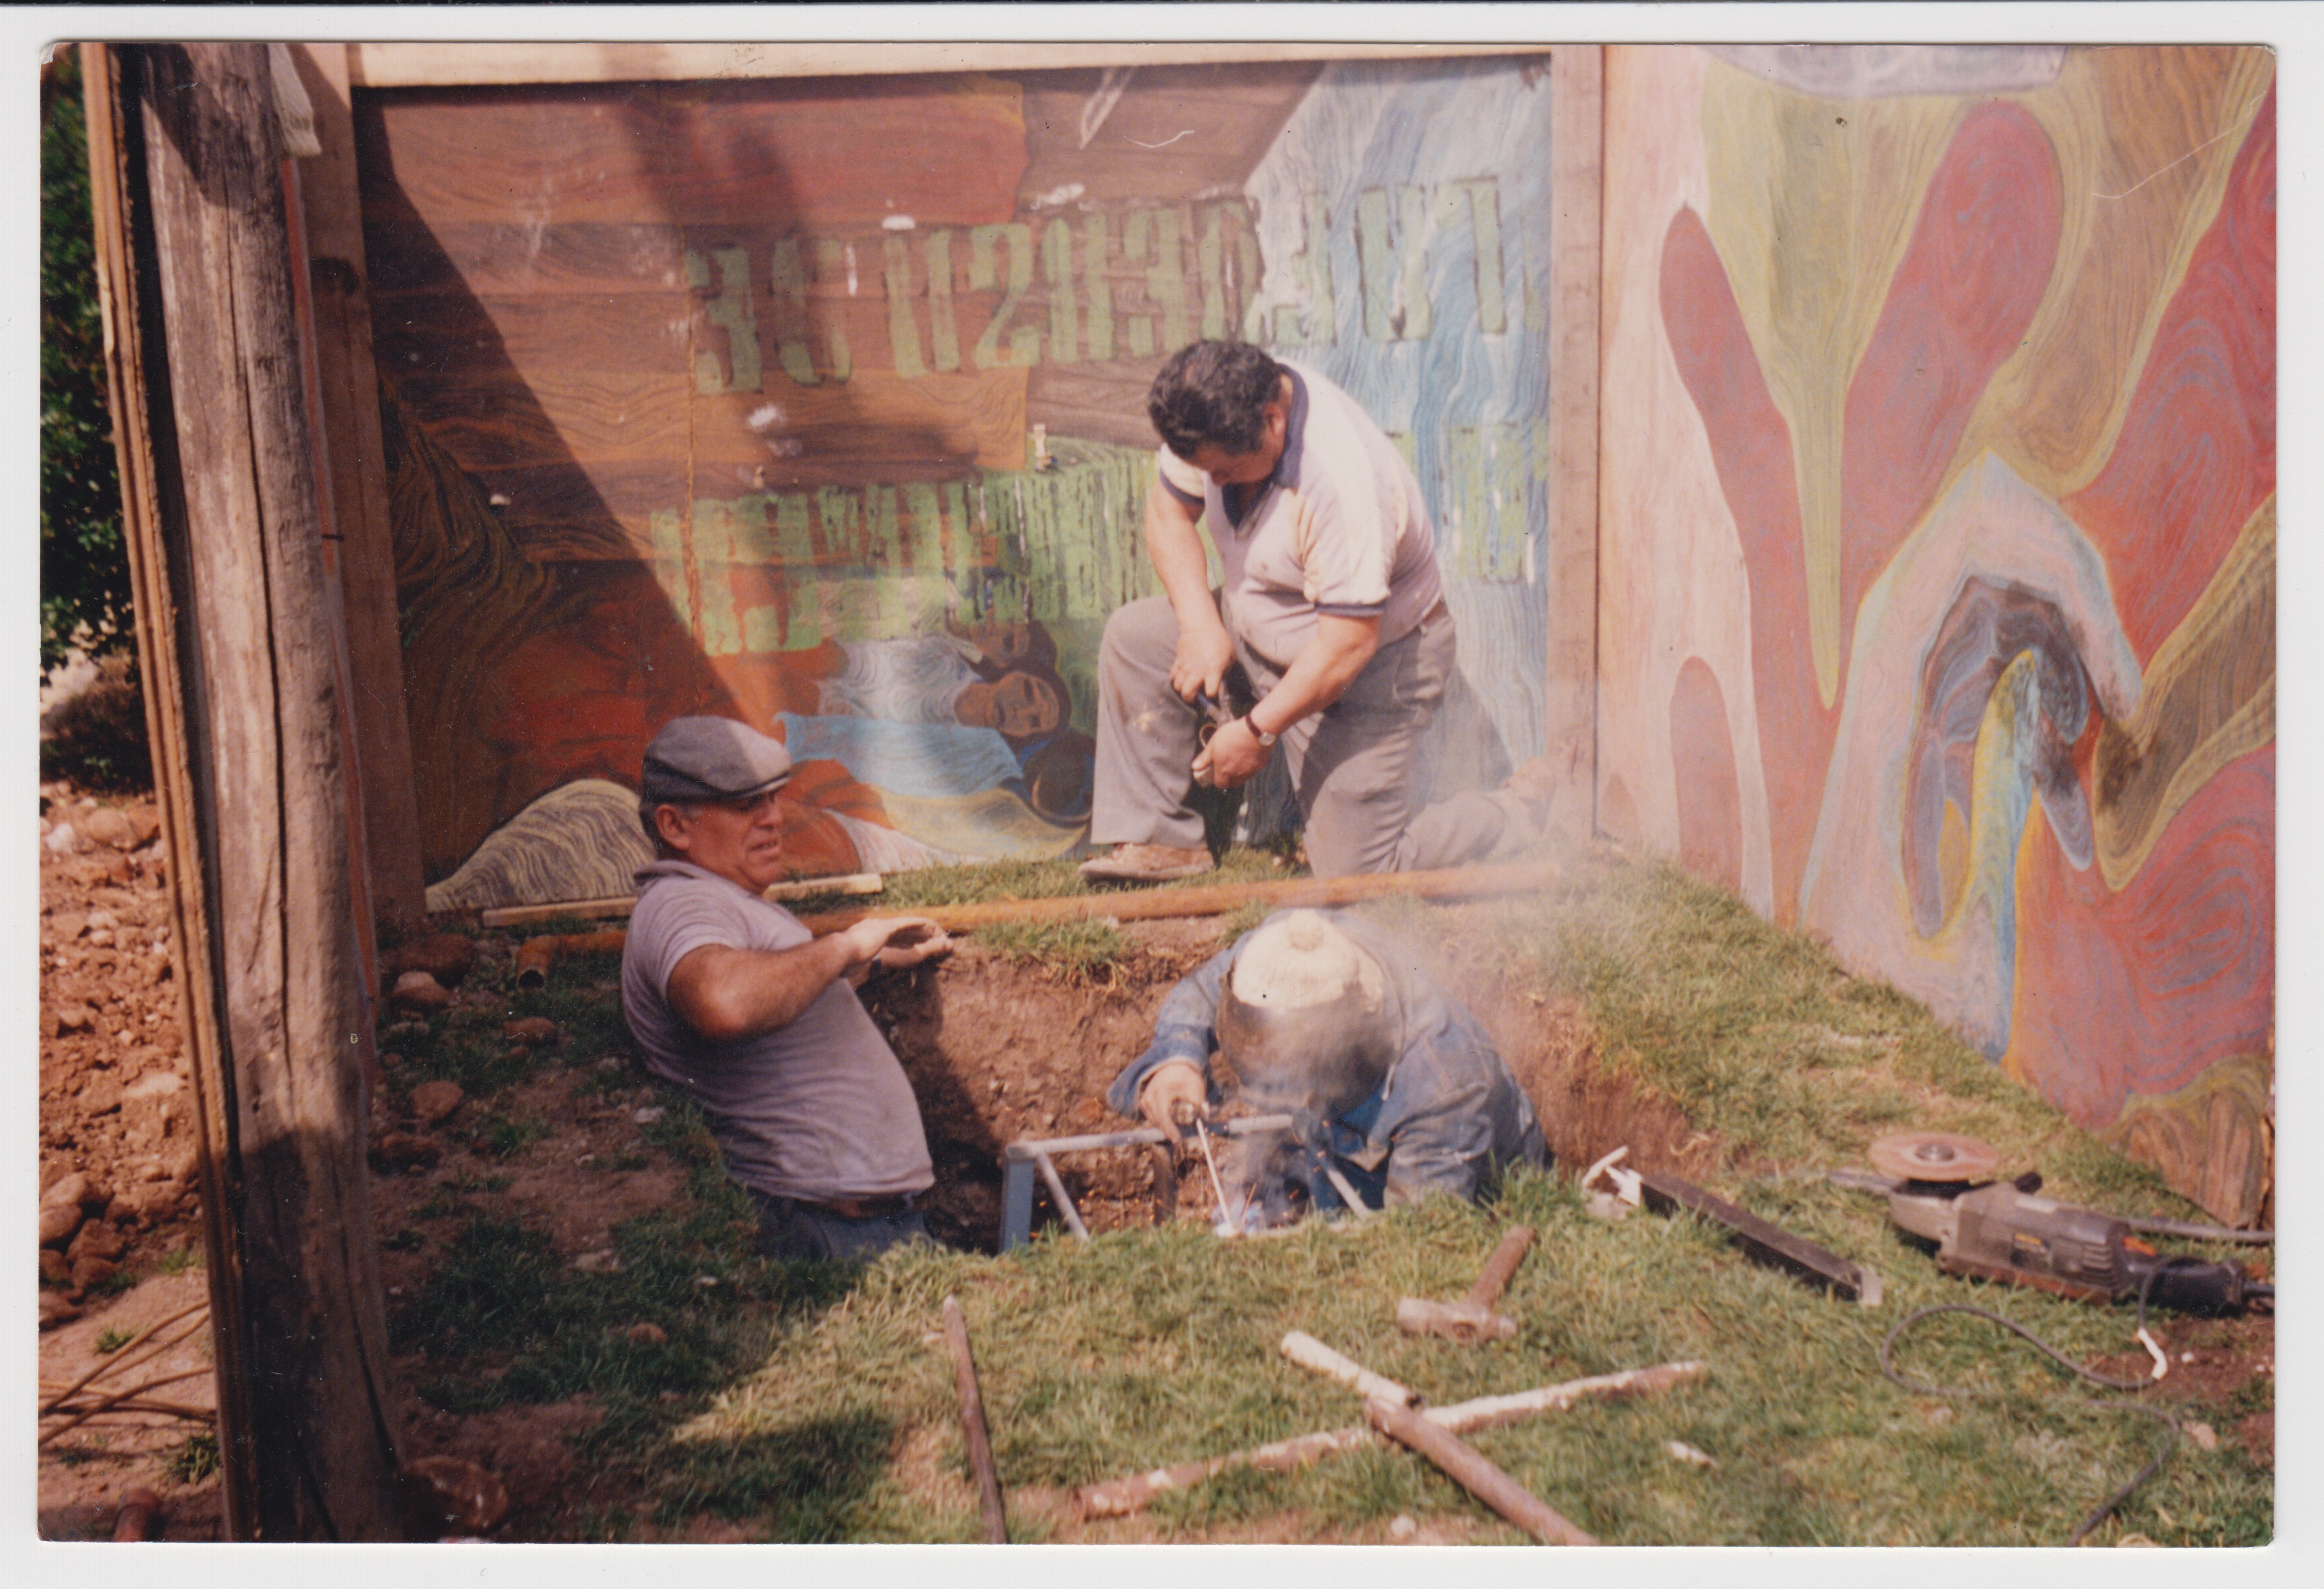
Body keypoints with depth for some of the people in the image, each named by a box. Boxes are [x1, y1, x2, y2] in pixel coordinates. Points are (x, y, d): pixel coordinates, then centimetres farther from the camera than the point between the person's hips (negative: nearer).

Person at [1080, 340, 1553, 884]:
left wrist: (1258, 731, -24)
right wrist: (1201, 626, -13)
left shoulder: (1345, 481, -36)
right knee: (1133, 635, -6)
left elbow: (1349, 642, -33)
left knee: (1356, 874, -7)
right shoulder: (1221, 415, -13)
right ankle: (1159, 840, 1)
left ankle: (1525, 809, 15)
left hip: (1372, 667, -8)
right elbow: (1168, 511, 1)